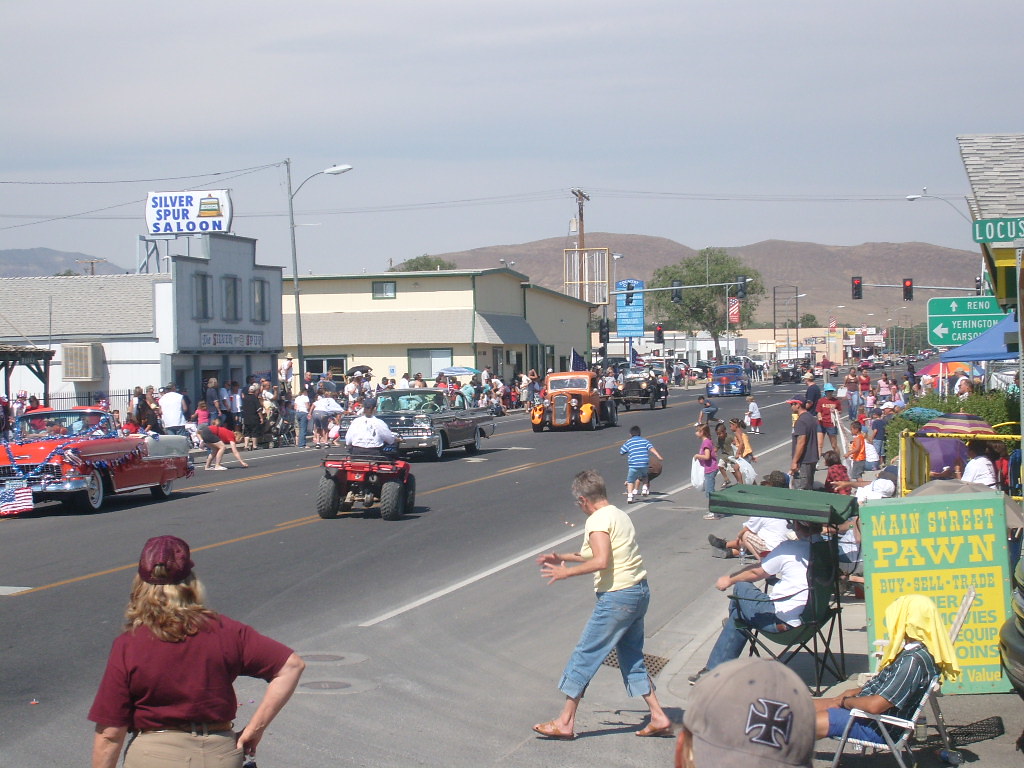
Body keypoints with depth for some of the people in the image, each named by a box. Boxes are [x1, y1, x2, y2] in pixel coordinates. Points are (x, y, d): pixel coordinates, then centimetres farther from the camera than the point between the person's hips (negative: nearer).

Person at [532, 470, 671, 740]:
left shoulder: (598, 520, -13)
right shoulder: (619, 515, 16)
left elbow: (601, 561, -25)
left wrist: (566, 572, -15)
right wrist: (563, 557, 31)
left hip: (617, 597, -9)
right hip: (639, 591, 9)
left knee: (584, 656, 0)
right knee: (632, 659, 17)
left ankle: (565, 722, 5)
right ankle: (659, 717, 15)